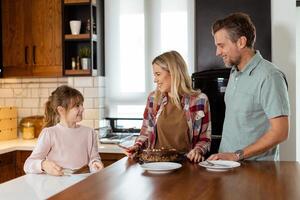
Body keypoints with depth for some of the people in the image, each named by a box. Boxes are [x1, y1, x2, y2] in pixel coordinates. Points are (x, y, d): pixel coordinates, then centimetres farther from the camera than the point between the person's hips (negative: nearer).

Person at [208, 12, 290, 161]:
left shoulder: (269, 76, -12)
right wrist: (224, 156, 9)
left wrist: (237, 155, -15)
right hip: (227, 163, 7)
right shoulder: (234, 73, 14)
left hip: (256, 167, -7)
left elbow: (280, 132, -16)